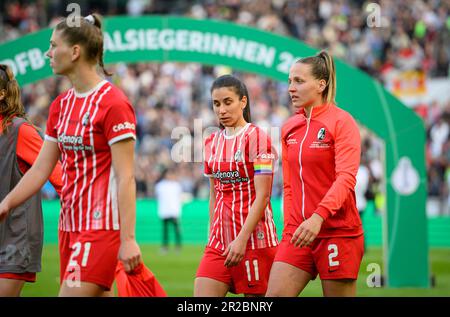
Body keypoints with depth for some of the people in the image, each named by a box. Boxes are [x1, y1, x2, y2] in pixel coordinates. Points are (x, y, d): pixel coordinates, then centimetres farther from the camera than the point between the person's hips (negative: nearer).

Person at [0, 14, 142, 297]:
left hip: (102, 228, -8)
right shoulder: (61, 105, 13)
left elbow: (125, 177, -16)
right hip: (70, 225, 8)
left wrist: (128, 239, -20)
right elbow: (41, 169, 15)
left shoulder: (113, 103, -12)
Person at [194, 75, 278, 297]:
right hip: (219, 241, 6)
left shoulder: (256, 137, -8)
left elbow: (262, 196, -14)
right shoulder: (212, 143, 12)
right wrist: (212, 237, 14)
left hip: (254, 239, -6)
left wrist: (242, 239, -19)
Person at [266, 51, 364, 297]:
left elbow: (346, 178, -17)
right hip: (297, 232, 5)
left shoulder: (341, 122, -6)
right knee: (274, 295, -8)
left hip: (338, 232, -5)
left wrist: (318, 217, -29)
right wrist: (290, 227, 11)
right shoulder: (289, 128, 12)